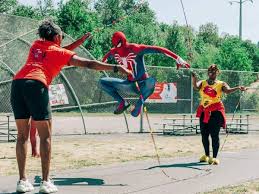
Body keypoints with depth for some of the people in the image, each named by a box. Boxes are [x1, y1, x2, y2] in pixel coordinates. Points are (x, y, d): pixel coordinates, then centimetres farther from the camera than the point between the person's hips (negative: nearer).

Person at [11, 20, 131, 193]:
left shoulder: (36, 45, 30)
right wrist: (117, 68, 9)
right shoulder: (60, 52, 14)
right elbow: (89, 64, 8)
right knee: (45, 135, 2)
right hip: (36, 84, -6)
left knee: (23, 135, 11)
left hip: (17, 83, 6)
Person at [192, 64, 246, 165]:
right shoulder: (202, 83, 8)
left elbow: (228, 90, -16)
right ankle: (207, 155, 26)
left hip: (215, 111, -3)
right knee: (204, 134, 9)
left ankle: (214, 157, -2)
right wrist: (194, 77, -33)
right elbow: (195, 86, -13)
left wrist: (238, 88, -35)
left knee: (214, 135, -7)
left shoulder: (221, 84, 3)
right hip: (204, 111, 3)